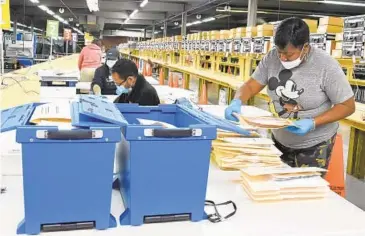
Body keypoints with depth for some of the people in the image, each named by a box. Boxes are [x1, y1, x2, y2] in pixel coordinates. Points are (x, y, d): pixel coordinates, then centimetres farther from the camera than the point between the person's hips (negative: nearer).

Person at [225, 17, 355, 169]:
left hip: (314, 145, -4)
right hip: (279, 140, 5)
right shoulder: (272, 58, -11)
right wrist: (237, 102, -24)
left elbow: (348, 106, -16)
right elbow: (251, 85, -3)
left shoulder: (326, 66, -22)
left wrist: (313, 123, -28)